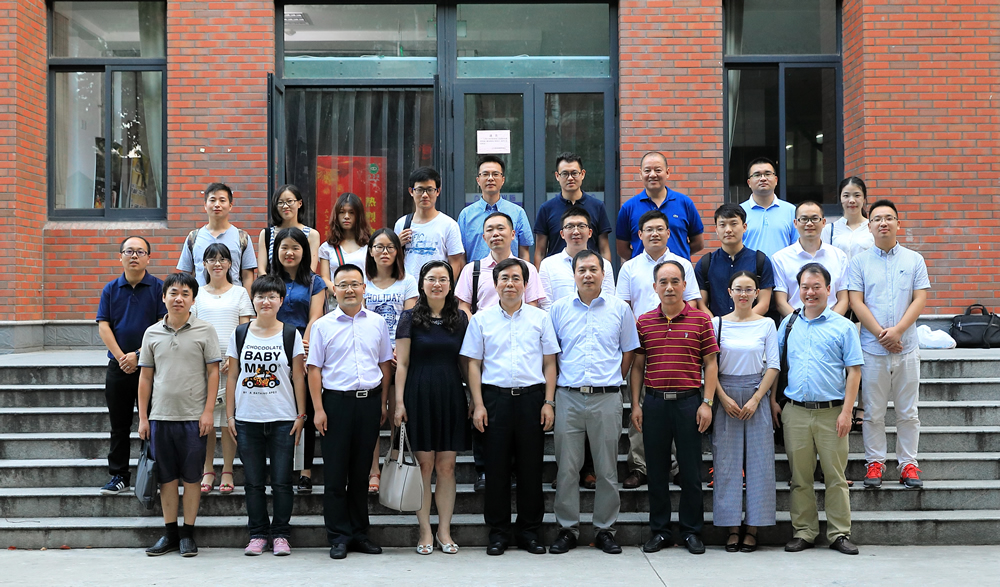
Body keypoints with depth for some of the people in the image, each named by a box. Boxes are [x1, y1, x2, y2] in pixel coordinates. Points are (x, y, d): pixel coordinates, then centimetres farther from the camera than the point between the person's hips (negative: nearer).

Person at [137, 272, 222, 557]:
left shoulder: (204, 331, -1)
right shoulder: (152, 333, 7)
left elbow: (213, 373, -1)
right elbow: (145, 377, 10)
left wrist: (208, 411, -8)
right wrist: (142, 417, 7)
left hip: (193, 416, -3)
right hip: (160, 416, 3)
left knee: (191, 477, 3)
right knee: (167, 477, 8)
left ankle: (188, 533, 12)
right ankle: (170, 533, 18)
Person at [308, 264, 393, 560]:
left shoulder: (377, 323, 7)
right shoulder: (323, 325, 1)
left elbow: (385, 364, 13)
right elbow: (314, 369, 0)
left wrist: (383, 402, 8)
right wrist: (318, 409, -6)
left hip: (369, 401, 2)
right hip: (336, 401, -2)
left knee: (361, 471, 10)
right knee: (335, 472, 1)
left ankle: (359, 533, 19)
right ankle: (338, 536, 10)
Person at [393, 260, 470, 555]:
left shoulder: (460, 318, 10)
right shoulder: (411, 318, 2)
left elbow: (465, 362, 13)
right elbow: (401, 363, -1)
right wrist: (399, 402, -7)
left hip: (451, 398, 2)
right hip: (419, 396, -2)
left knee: (447, 466, 3)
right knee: (424, 465, -1)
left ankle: (444, 531, 12)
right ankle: (425, 532, 8)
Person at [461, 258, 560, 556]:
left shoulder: (540, 318, 8)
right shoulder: (481, 320, 7)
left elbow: (549, 363, 8)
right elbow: (474, 364, 6)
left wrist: (548, 402, 0)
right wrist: (478, 405, -2)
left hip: (531, 397, 0)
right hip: (495, 397, 0)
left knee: (531, 466, 3)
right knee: (496, 466, 2)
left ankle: (529, 530, 14)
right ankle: (498, 531, 12)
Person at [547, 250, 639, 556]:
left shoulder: (620, 308, 6)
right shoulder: (559, 309, 7)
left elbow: (628, 351, 12)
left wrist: (613, 381, 6)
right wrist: (552, 394, 6)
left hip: (607, 397, 0)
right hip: (568, 397, 1)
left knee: (607, 468, 4)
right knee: (566, 467, 3)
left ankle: (605, 530, 15)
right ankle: (567, 528, 12)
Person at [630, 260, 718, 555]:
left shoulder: (701, 320, 2)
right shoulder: (644, 322, 8)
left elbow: (711, 364, 2)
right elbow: (637, 365, 10)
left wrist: (707, 403, -6)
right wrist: (635, 404, 4)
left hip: (689, 401, -2)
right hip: (654, 402, 2)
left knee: (691, 470, 3)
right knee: (656, 469, 7)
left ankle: (692, 531, 15)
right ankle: (659, 530, 17)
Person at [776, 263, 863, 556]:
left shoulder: (843, 326, 3)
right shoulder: (788, 324, 11)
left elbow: (854, 371, -1)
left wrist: (846, 412, -8)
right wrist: (772, 400, 6)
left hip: (831, 413, -2)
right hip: (795, 412, 2)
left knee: (835, 476, 2)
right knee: (800, 477, 7)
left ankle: (839, 533, 11)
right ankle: (803, 532, 15)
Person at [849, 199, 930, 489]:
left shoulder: (914, 260, 7)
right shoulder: (859, 261, 4)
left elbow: (920, 299, 1)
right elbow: (856, 301, -2)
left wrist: (897, 330, -13)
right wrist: (881, 334, -12)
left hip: (907, 348, 1)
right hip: (872, 348, -1)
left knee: (908, 411, 6)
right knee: (873, 411, 4)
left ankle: (908, 463, 16)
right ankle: (875, 462, 14)